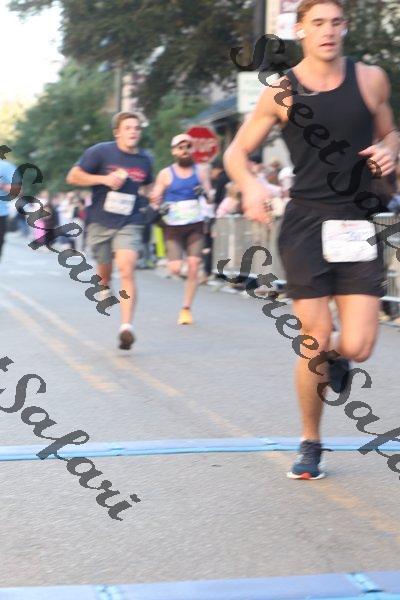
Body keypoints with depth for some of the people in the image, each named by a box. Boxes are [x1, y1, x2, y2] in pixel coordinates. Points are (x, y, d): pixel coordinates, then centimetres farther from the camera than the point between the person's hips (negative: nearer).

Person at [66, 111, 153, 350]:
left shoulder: (144, 160, 6)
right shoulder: (100, 152, -5)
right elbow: (73, 177, -6)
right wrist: (104, 179, -16)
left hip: (129, 224, 0)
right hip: (100, 222, 0)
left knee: (127, 270, -19)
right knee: (104, 274, 13)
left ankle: (127, 326, -25)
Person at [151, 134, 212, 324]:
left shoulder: (200, 172, 7)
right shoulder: (165, 174, 2)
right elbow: (155, 200, 4)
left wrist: (205, 194, -13)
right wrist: (158, 208, -18)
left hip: (195, 225, 2)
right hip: (173, 226, -2)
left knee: (193, 267, -6)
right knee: (176, 269, -12)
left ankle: (186, 308, 7)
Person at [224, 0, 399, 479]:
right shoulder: (282, 92, 1)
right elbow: (236, 152, 7)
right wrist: (250, 186, -14)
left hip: (358, 223, 1)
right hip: (306, 223, -1)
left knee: (356, 347, -9)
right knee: (314, 344, -1)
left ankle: (336, 358, 31)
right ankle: (310, 444, 20)